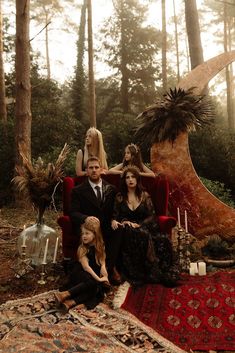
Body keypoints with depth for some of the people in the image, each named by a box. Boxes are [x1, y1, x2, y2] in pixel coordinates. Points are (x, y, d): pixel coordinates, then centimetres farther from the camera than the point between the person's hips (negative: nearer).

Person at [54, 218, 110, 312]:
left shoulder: (100, 247, 4)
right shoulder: (82, 249, -9)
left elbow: (102, 264, -2)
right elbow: (85, 266, -19)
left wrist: (105, 276, -20)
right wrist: (98, 278, -24)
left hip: (95, 278, 4)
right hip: (80, 275, -3)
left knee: (98, 288, -29)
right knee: (93, 282, -35)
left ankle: (71, 302, -39)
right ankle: (66, 295, -40)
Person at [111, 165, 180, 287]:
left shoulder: (145, 196, 12)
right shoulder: (120, 197, 12)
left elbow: (151, 216, 4)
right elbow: (115, 216, 6)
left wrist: (139, 225, -13)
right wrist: (114, 221, -19)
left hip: (144, 228, 1)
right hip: (127, 231, -1)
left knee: (162, 240, -33)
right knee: (142, 235, -38)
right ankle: (152, 273, -31)